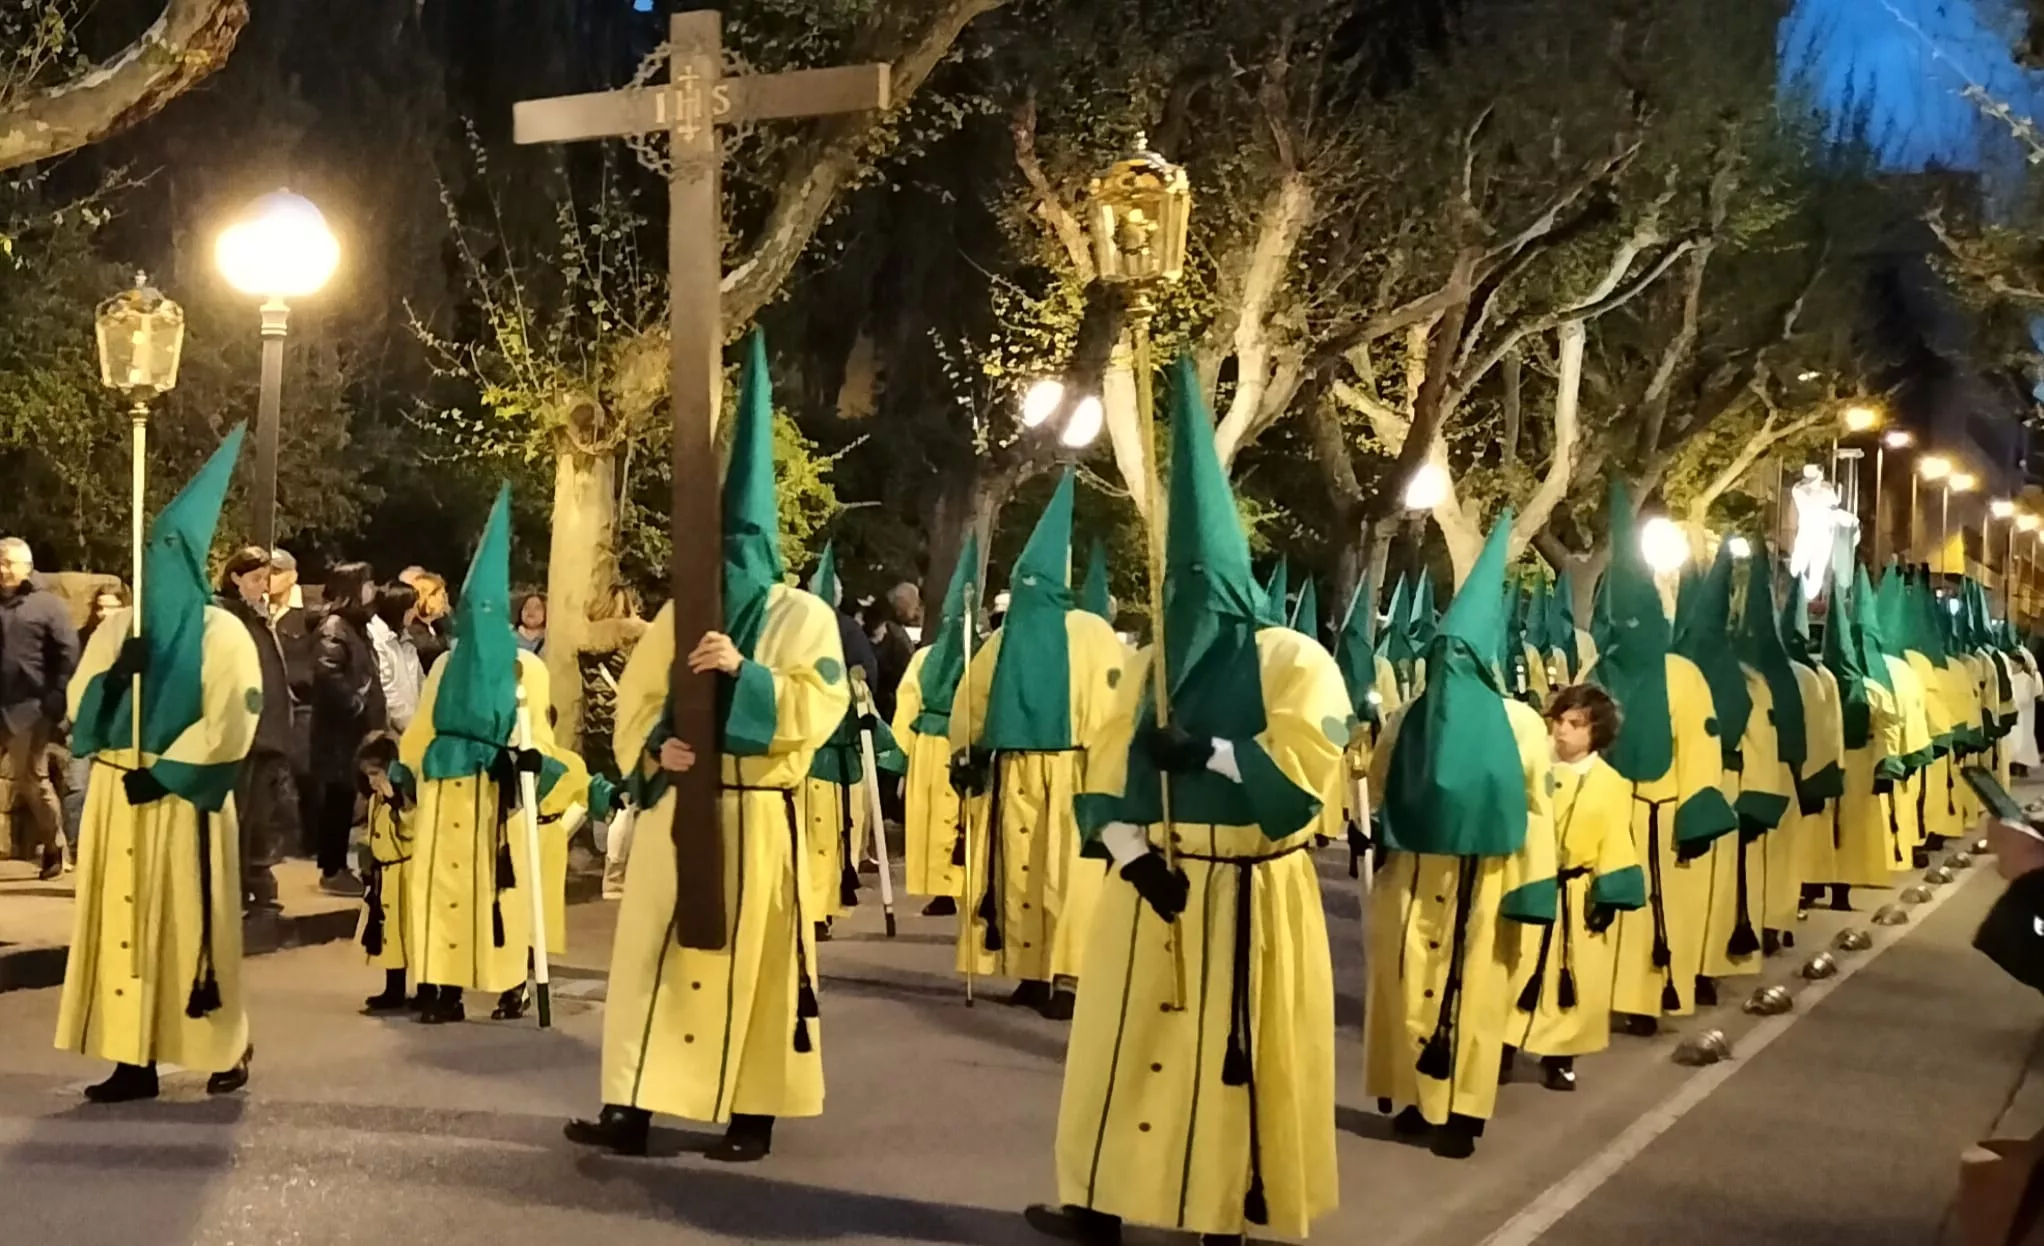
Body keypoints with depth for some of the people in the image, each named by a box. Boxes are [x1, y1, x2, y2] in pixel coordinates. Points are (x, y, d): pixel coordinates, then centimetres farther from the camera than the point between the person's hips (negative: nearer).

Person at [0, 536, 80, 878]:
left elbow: (68, 654, -4)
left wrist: (55, 699, -11)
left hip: (29, 707, -4)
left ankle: (54, 846, 15)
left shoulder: (47, 604, 1)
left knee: (33, 780, 2)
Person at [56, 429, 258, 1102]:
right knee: (124, 919, 1)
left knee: (190, 923, -3)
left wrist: (164, 773, -15)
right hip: (116, 793, 5)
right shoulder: (117, 628, 13)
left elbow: (232, 724, -11)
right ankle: (133, 1060, 3)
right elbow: (79, 704, 7)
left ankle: (227, 1050, 9)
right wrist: (117, 675, -13)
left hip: (185, 798, -5)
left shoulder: (222, 632, -2)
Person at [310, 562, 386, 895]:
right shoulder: (334, 626, -12)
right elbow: (329, 676, -24)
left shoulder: (355, 624, 18)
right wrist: (357, 706, -17)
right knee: (339, 797, -5)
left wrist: (377, 715, 15)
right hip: (341, 728, -9)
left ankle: (337, 866, 15)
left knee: (344, 799, 10)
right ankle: (333, 870, 0)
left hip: (356, 727, 9)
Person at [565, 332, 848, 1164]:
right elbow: (635, 703, 8)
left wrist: (744, 671, -23)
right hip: (673, 809, 4)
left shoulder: (803, 617, -1)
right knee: (652, 948, 2)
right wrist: (655, 750, -12)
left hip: (754, 814, -4)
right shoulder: (679, 615, 10)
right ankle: (632, 1103, 6)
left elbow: (819, 707, -12)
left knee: (750, 955, 1)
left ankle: (753, 1112, 10)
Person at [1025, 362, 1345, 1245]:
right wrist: (1134, 855, -13)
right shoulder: (1151, 665, 8)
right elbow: (1104, 772, 2)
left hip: (1250, 894, -4)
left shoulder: (1293, 660, -5)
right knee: (1130, 1040, 8)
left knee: (1232, 1052, 3)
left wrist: (1206, 752, -23)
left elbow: (1307, 765, -18)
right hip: (1153, 885, 4)